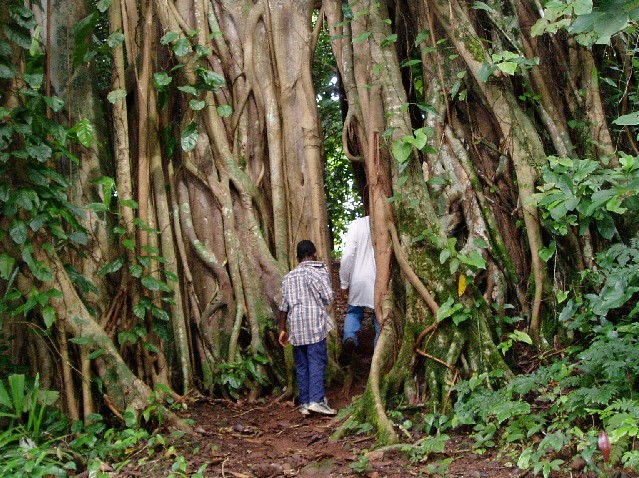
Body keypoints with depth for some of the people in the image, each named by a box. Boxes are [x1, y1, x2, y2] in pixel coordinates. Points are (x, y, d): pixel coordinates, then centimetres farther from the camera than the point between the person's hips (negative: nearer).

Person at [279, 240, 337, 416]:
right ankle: (316, 400, -13)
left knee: (301, 364, 9)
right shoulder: (320, 271, 0)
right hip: (315, 324, -4)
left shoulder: (289, 276, 12)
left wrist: (282, 329, 16)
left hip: (296, 326, 4)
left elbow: (284, 305, 11)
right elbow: (328, 298, -5)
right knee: (317, 362, -4)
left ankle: (304, 402, 10)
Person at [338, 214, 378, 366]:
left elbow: (348, 255, -10)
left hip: (360, 279, 0)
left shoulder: (357, 225, -8)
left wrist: (344, 281, 1)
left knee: (354, 312, 19)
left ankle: (349, 339, -7)